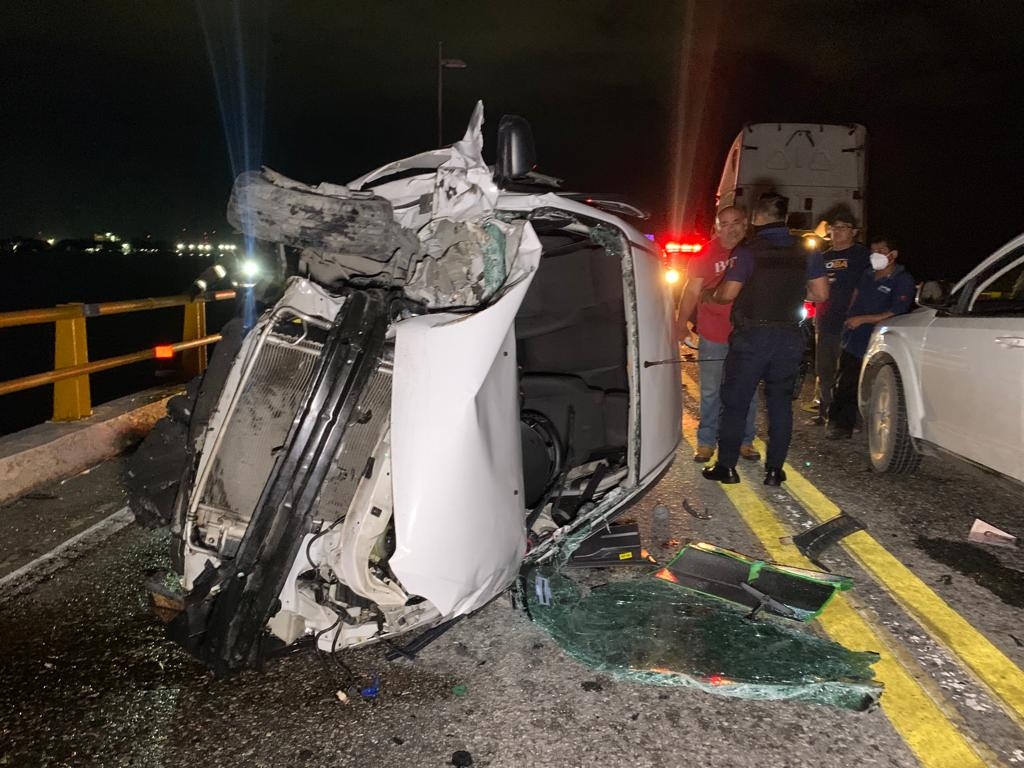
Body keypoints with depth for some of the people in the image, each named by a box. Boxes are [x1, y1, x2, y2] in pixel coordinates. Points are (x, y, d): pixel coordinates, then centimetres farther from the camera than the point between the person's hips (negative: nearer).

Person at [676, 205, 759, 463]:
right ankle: (706, 442, 18)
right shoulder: (706, 254, -4)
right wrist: (681, 326, -7)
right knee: (711, 392, 7)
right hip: (713, 336, -2)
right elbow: (692, 292, -2)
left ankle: (745, 441, 24)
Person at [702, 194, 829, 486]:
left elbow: (727, 294, -13)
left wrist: (710, 296, 9)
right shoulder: (807, 252, 3)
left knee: (735, 402, 5)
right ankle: (775, 469, 13)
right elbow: (821, 294, 4)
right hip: (789, 338, 4)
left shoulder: (748, 251, -10)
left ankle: (726, 466, 9)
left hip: (752, 336, -4)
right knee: (780, 403, 11)